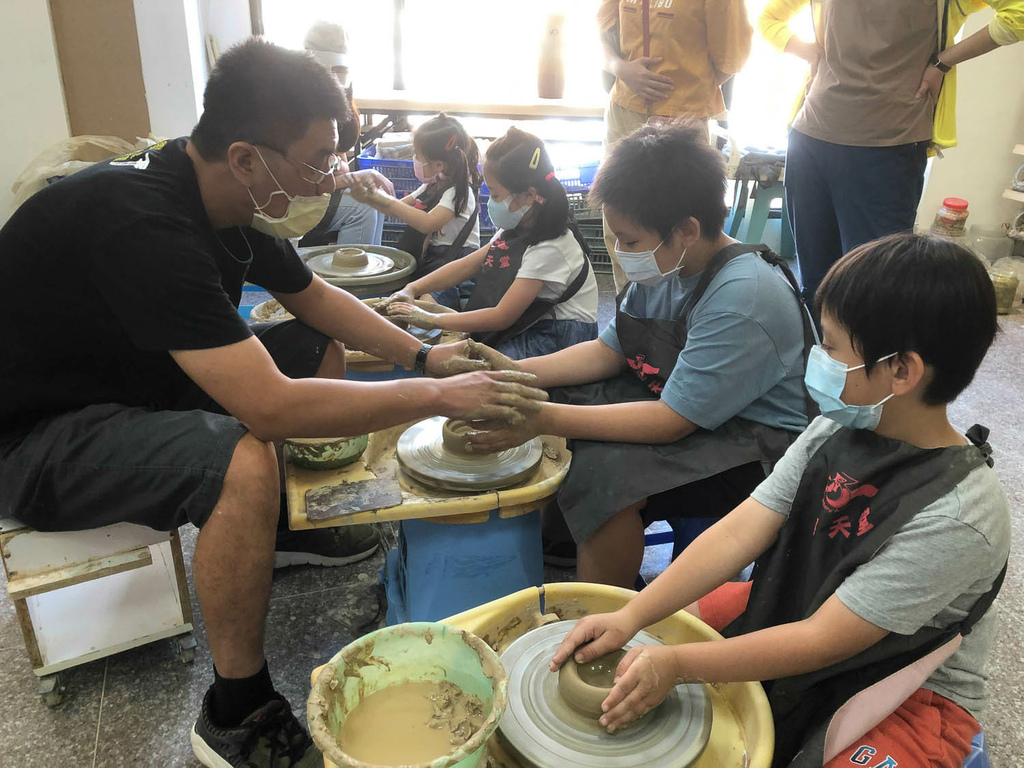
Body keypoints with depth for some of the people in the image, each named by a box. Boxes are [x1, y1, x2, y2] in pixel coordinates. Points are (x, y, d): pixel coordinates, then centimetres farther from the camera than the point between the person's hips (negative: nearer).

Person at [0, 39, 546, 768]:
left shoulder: (227, 195, -6)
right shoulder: (145, 224, -34)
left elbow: (313, 296, 10)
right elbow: (271, 409, -38)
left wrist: (422, 355, -1)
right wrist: (437, 396, -30)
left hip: (128, 381, 9)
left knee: (321, 349, 7)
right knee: (243, 463, -35)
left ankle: (287, 525, 25)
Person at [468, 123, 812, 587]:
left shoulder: (744, 296, -28)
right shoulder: (668, 266, -2)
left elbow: (673, 421, -28)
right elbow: (608, 352, 5)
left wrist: (548, 418, -31)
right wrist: (515, 373, -7)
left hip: (758, 444, -9)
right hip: (676, 401, 9)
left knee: (607, 471, -32)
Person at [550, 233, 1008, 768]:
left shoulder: (955, 517, -31)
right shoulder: (835, 431, -11)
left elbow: (824, 641, -27)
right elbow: (737, 534, -15)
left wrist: (677, 664, -25)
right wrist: (630, 617, -23)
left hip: (910, 692, -6)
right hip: (802, 607, 6)